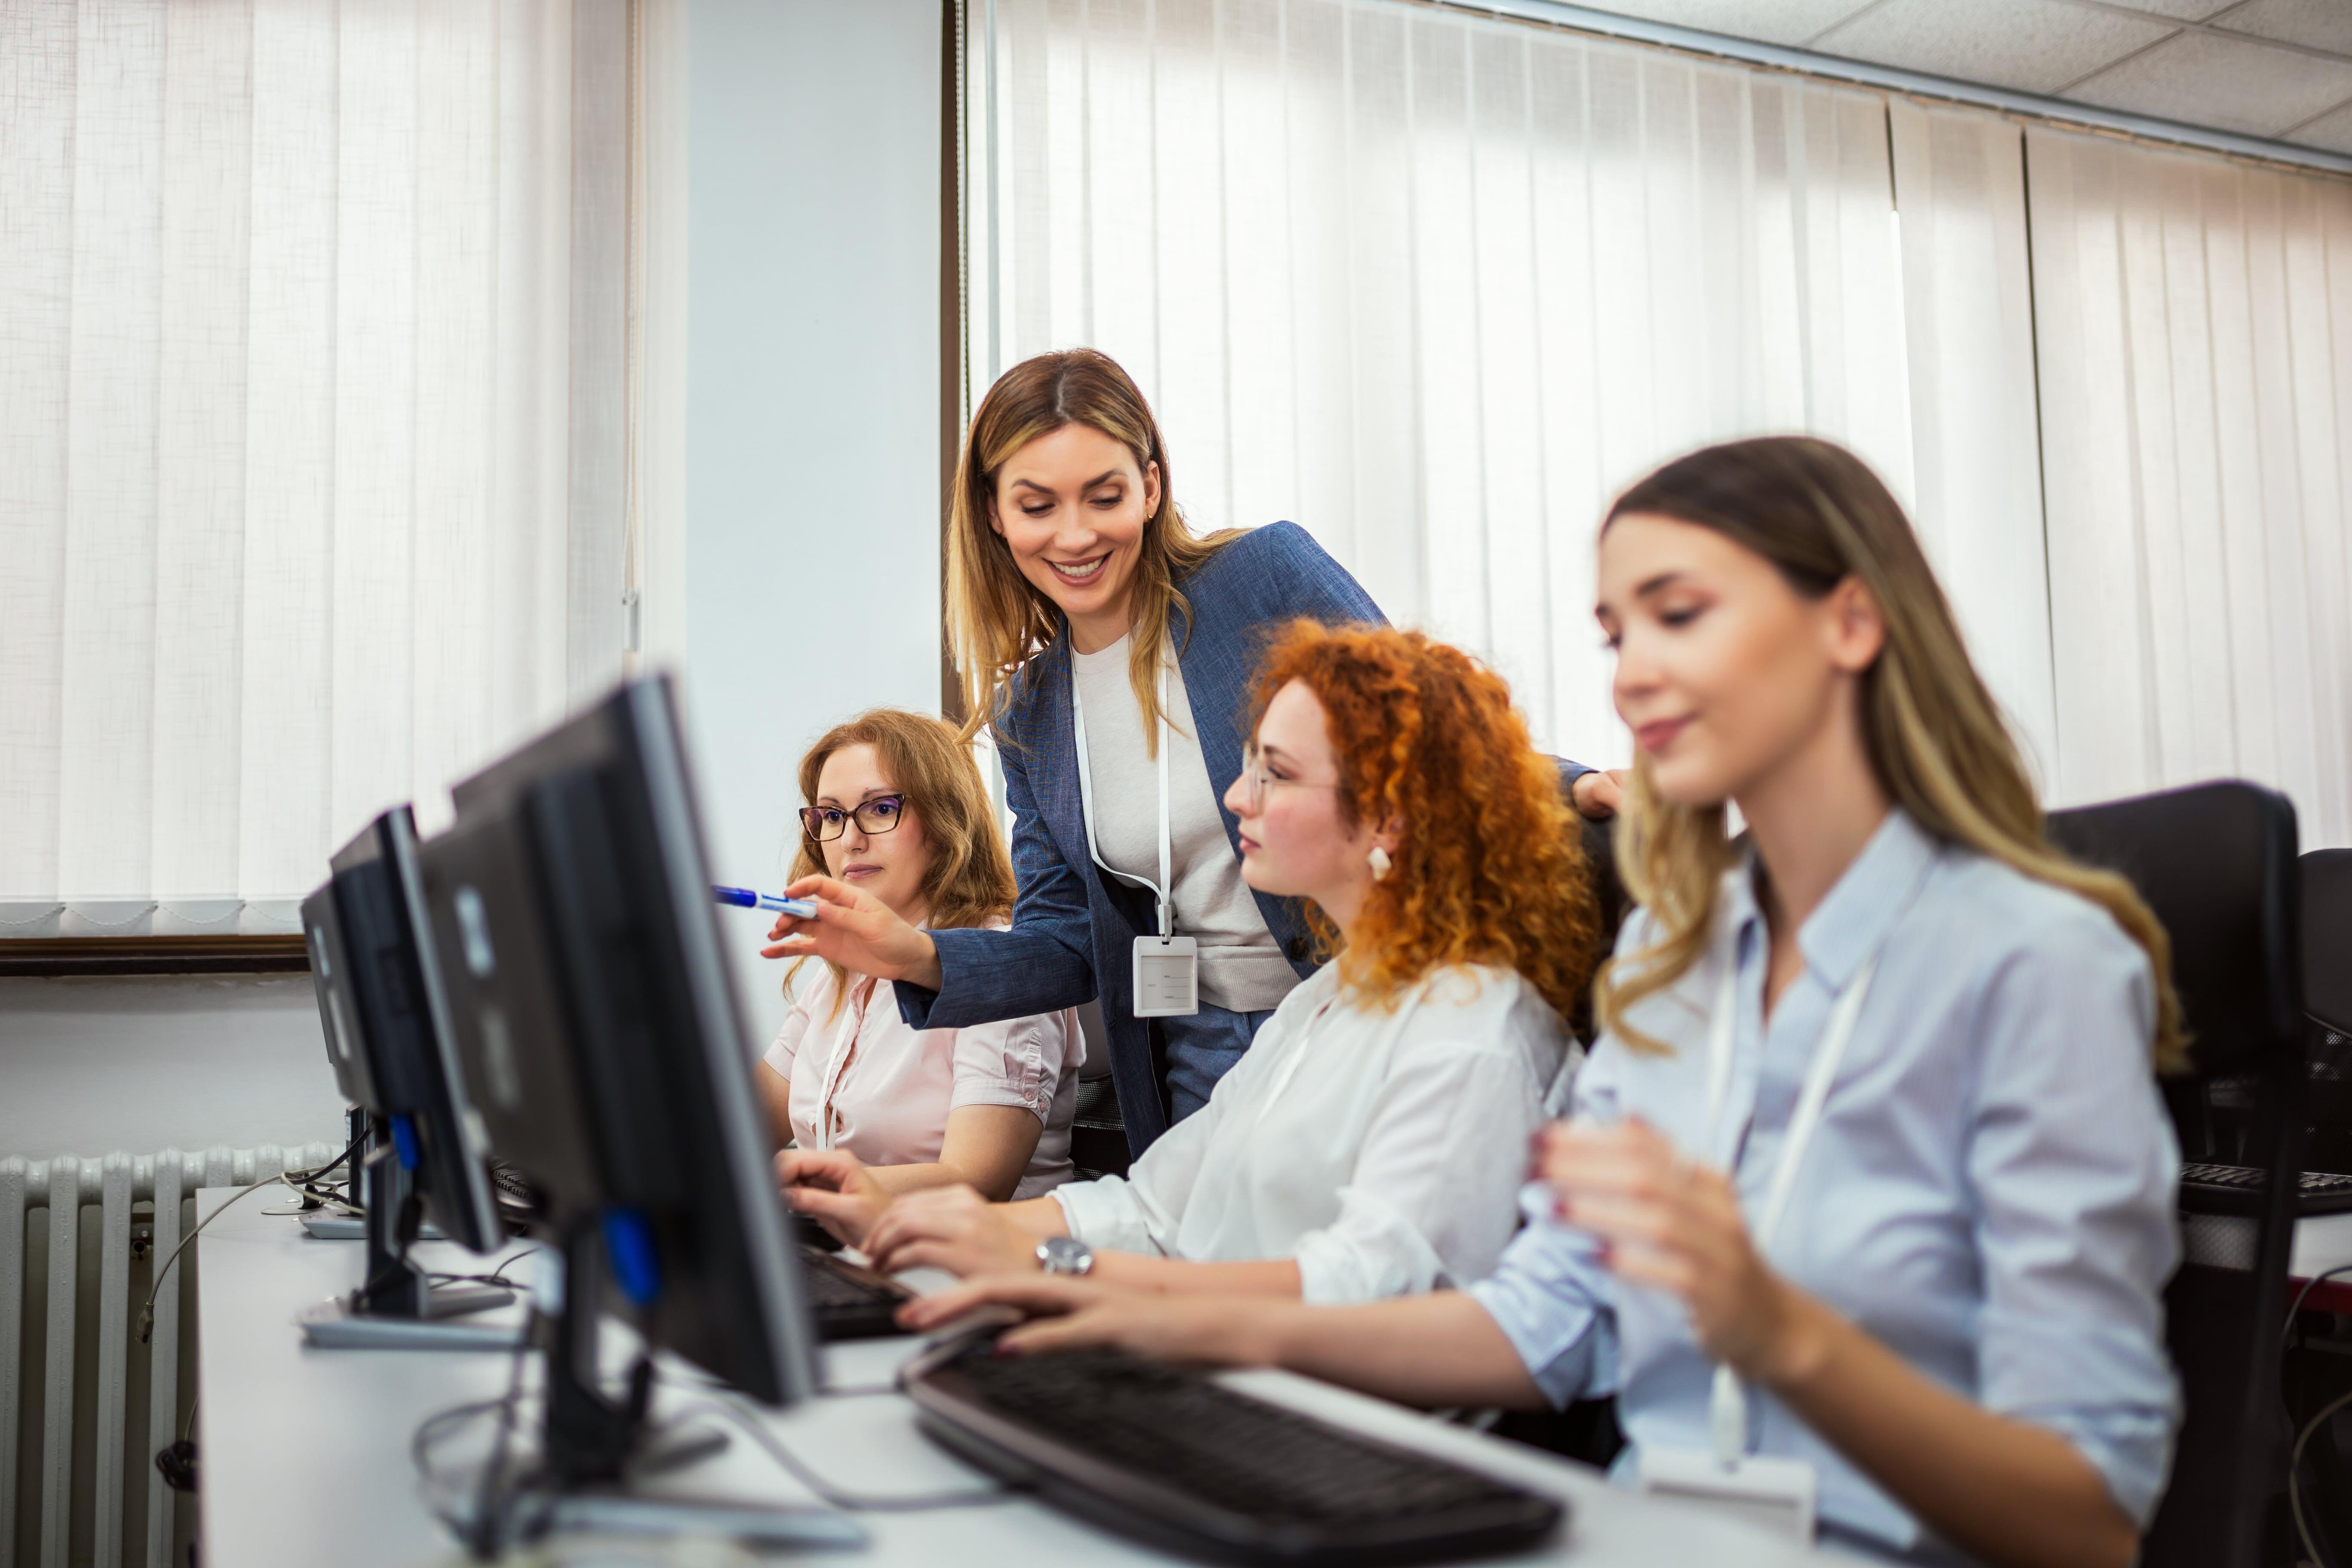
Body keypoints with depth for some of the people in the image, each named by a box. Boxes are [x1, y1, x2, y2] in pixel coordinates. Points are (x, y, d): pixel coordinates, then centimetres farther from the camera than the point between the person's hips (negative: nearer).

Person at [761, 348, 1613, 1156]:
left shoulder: (1271, 573, -8)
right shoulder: (1027, 715, 7)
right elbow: (1070, 943, 7)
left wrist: (1565, 786, -22)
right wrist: (918, 956, -9)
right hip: (1206, 1069, 4)